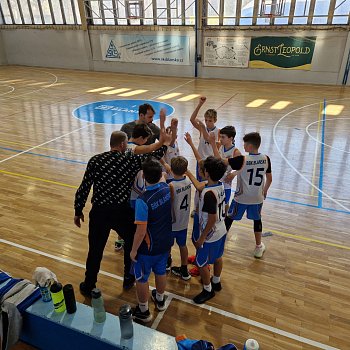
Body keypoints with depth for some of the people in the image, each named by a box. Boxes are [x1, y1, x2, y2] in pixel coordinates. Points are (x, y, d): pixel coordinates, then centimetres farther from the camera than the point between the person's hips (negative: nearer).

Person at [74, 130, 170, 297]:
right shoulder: (131, 159, -6)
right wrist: (165, 144, 27)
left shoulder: (95, 160, -3)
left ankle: (88, 286, 33)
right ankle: (128, 279, 38)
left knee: (95, 250, 17)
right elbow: (153, 158, 9)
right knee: (132, 243, 24)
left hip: (99, 212, 1)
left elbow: (84, 188, -2)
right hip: (123, 212, -1)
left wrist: (78, 211, 9)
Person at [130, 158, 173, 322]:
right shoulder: (167, 188, -14)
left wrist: (134, 250, -13)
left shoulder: (142, 201, -32)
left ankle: (143, 311, 36)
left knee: (141, 278, 17)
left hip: (149, 248, -6)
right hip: (166, 242, 6)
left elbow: (141, 231, -26)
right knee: (161, 271, 28)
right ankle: (160, 300, 52)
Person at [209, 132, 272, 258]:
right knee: (257, 220, 22)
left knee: (229, 219, 15)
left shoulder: (242, 160, -22)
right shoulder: (266, 159, -7)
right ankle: (259, 247, 32)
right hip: (257, 198, 4)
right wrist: (264, 191, 21)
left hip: (241, 197, -3)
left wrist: (213, 144, -13)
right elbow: (269, 179, 4)